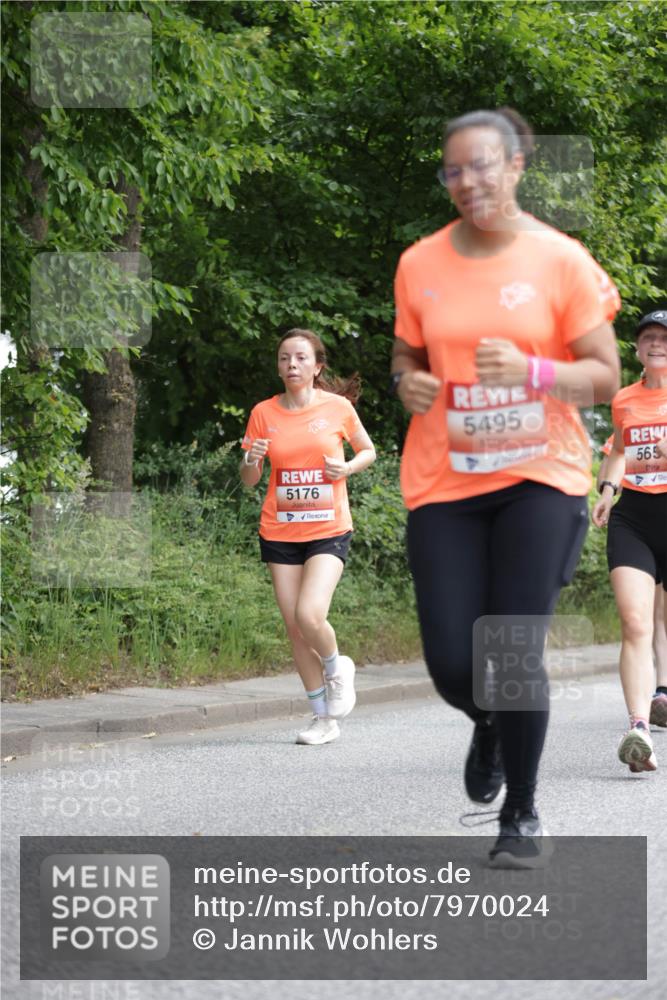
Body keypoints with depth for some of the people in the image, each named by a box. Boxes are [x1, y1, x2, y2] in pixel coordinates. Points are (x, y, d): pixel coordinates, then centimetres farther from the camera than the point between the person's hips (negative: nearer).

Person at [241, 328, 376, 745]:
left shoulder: (338, 407, -3)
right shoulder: (264, 413, 2)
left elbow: (368, 450, 13)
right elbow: (249, 480, 8)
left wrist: (348, 468, -9)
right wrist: (251, 460, -15)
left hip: (328, 530, -3)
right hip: (279, 533, 3)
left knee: (309, 616, -21)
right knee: (294, 627, 2)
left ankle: (337, 668, 12)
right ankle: (325, 717, 15)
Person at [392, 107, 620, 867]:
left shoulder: (561, 260, -5)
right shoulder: (419, 265, 3)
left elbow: (604, 377, -3)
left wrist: (531, 369, -20)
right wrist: (409, 384, -6)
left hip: (538, 478, -2)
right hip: (444, 484, 2)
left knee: (515, 654, -10)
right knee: (452, 663, -4)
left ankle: (521, 815, 12)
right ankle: (489, 725, 35)